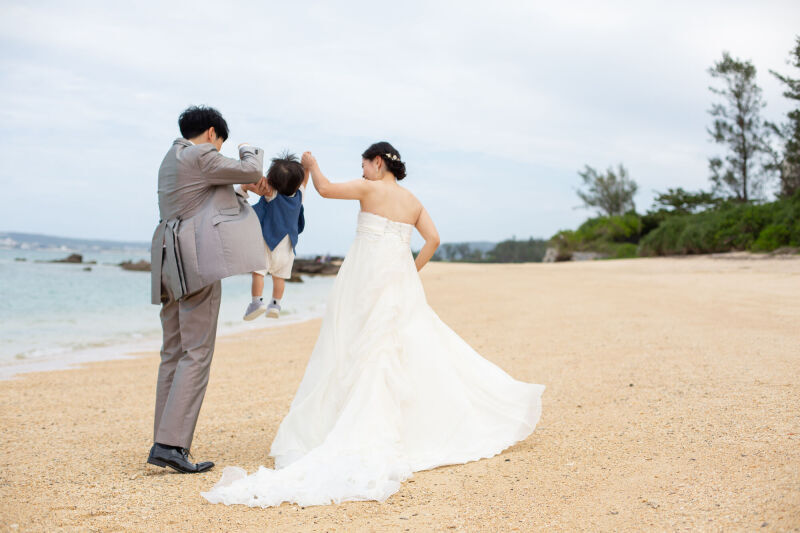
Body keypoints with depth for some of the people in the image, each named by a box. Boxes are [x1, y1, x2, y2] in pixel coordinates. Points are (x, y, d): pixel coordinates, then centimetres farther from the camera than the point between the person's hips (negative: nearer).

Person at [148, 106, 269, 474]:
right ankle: (170, 443, -14)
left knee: (173, 354, 10)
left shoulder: (172, 159, 21)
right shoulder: (200, 156, -8)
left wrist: (246, 180, 38)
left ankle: (164, 443, 12)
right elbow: (250, 170, 0)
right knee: (196, 354, -9)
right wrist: (250, 151, 21)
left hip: (172, 264, 10)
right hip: (197, 262, -10)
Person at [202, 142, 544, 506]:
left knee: (362, 349, -4)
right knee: (415, 346, 10)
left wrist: (312, 165, 12)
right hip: (401, 280, 6)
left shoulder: (371, 189, -3)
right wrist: (412, 271, 14)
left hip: (368, 278, -6)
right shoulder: (413, 201, 14)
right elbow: (433, 239, 9)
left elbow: (325, 189, -6)